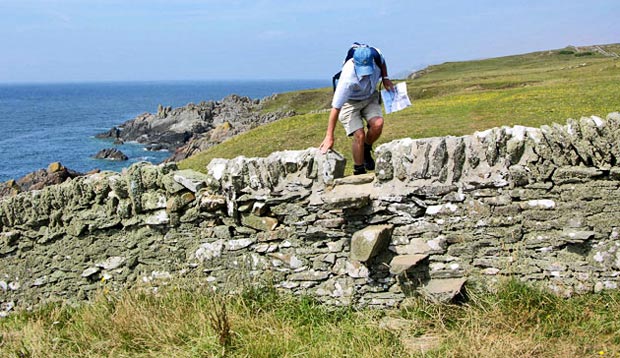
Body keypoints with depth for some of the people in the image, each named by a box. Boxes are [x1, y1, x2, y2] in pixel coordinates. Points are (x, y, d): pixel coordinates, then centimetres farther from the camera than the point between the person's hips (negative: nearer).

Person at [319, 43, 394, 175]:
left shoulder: (375, 55, -26)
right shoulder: (348, 78, -39)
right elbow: (335, 108, -36)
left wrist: (385, 78, -4)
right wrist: (329, 137, -37)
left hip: (370, 96, 4)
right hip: (350, 101, -4)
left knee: (378, 124, -22)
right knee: (359, 135, -19)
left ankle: (366, 150, 7)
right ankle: (359, 171, -1)